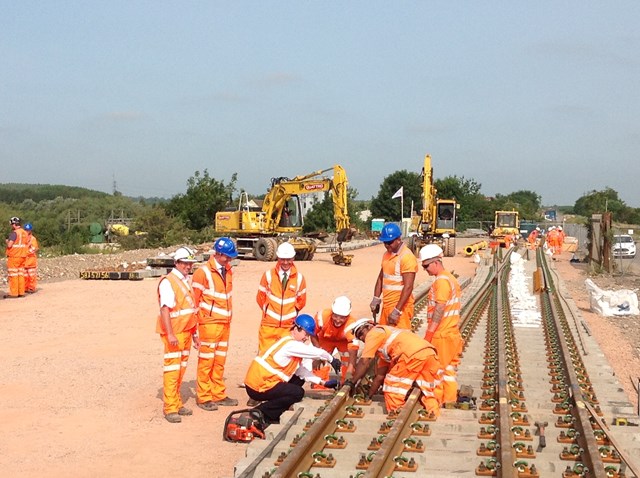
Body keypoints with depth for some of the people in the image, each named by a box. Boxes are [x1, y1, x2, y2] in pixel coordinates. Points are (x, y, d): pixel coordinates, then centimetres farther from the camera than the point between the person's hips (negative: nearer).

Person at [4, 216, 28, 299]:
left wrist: (7, 241, 2)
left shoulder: (14, 233, -15)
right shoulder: (25, 233, 10)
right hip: (22, 256, 8)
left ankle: (13, 293, -4)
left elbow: (9, 245, -20)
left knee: (13, 275, -4)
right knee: (20, 275, 10)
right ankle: (21, 292, 11)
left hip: (14, 257, -7)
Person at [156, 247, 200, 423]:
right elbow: (165, 309, -19)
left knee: (181, 369, 11)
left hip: (186, 332, 8)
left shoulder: (186, 281, 15)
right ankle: (170, 409, -3)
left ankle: (177, 404, 19)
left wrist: (194, 333, 20)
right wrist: (170, 334, -26)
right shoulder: (168, 282, -11)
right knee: (172, 370, -6)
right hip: (174, 333, -8)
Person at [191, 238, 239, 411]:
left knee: (220, 361, 12)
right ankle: (203, 398, 6)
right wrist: (199, 322, -8)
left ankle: (218, 395, 20)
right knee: (206, 360, -1)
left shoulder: (228, 271, 11)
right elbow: (195, 299, -9)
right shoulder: (203, 272, -11)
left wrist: (229, 317, 15)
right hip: (209, 323, -7)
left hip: (225, 323, 7)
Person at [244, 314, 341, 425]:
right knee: (298, 393, -11)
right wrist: (332, 359, 3)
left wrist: (323, 382, 9)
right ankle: (260, 413, -6)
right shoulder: (291, 345, -18)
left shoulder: (293, 345, 12)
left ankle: (270, 415, 11)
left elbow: (300, 370, 13)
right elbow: (318, 353, -17)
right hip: (258, 387, -10)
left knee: (299, 380, 16)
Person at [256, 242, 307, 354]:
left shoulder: (299, 278, 0)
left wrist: (292, 312, 8)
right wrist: (267, 310, 7)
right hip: (269, 325, 0)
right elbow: (260, 298, 8)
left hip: (289, 326, 0)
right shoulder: (268, 275, -2)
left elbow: (301, 301, 12)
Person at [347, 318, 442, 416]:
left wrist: (351, 383, 15)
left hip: (414, 355, -9)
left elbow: (364, 362, 6)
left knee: (393, 390, 8)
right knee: (428, 394, 23)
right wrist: (369, 395, 41)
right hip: (430, 354, 9)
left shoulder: (374, 332, 13)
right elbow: (380, 375, 39)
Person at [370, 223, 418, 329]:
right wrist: (376, 299, 9)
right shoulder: (387, 255, 11)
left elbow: (408, 287, -21)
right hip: (386, 305, 8)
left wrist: (397, 311, -23)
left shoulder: (407, 257, -17)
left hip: (400, 306, -8)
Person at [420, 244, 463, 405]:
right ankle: (450, 398, 20)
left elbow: (439, 309, -22)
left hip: (441, 334, -10)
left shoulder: (442, 281, -18)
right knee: (449, 367, 14)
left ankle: (436, 398, 7)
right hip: (451, 332, 10)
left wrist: (429, 333, -18)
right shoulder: (450, 278, 13)